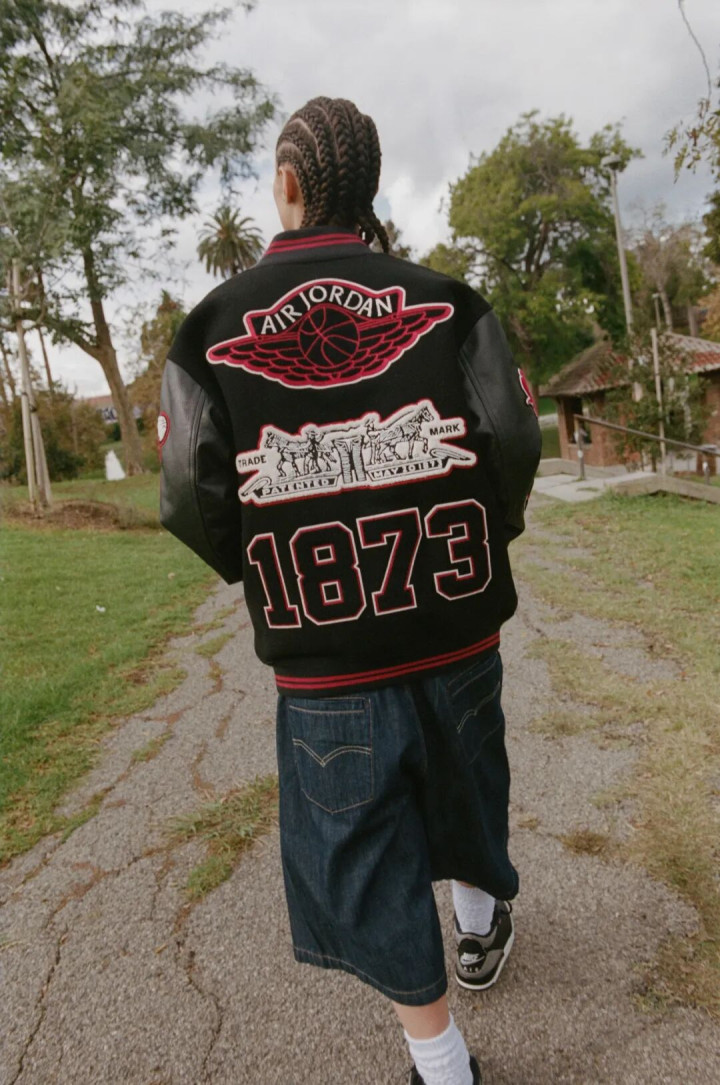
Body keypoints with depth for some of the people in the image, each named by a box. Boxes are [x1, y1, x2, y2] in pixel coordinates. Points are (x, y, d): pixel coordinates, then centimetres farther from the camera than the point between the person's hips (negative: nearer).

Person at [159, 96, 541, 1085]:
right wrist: (483, 536, 12)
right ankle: (483, 925, 56)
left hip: (325, 658, -2)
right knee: (466, 782, 29)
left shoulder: (212, 327, -4)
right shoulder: (444, 301, -1)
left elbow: (192, 498, -8)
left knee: (364, 853, 16)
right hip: (458, 628, 3)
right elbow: (515, 439, -6)